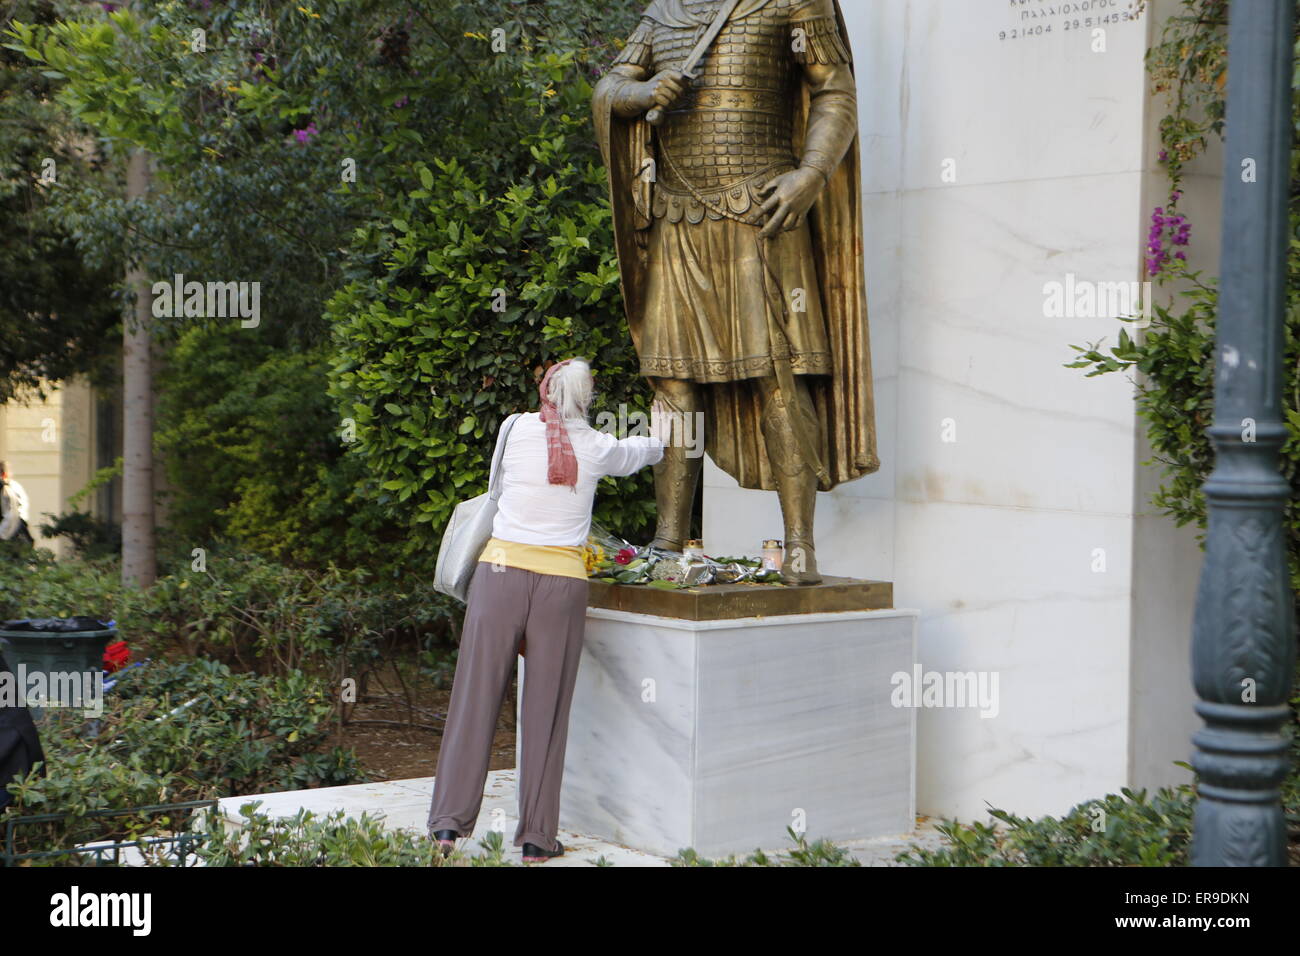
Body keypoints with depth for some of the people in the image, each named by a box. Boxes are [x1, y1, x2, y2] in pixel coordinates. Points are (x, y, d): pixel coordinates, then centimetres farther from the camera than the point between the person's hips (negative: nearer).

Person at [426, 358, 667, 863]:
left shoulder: (518, 428, 6)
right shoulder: (598, 447, 8)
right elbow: (641, 452, 30)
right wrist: (658, 440, 55)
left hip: (501, 570, 0)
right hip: (563, 580, 0)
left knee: (475, 698, 4)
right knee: (546, 710, 5)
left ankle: (449, 823, 4)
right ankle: (537, 836, 9)